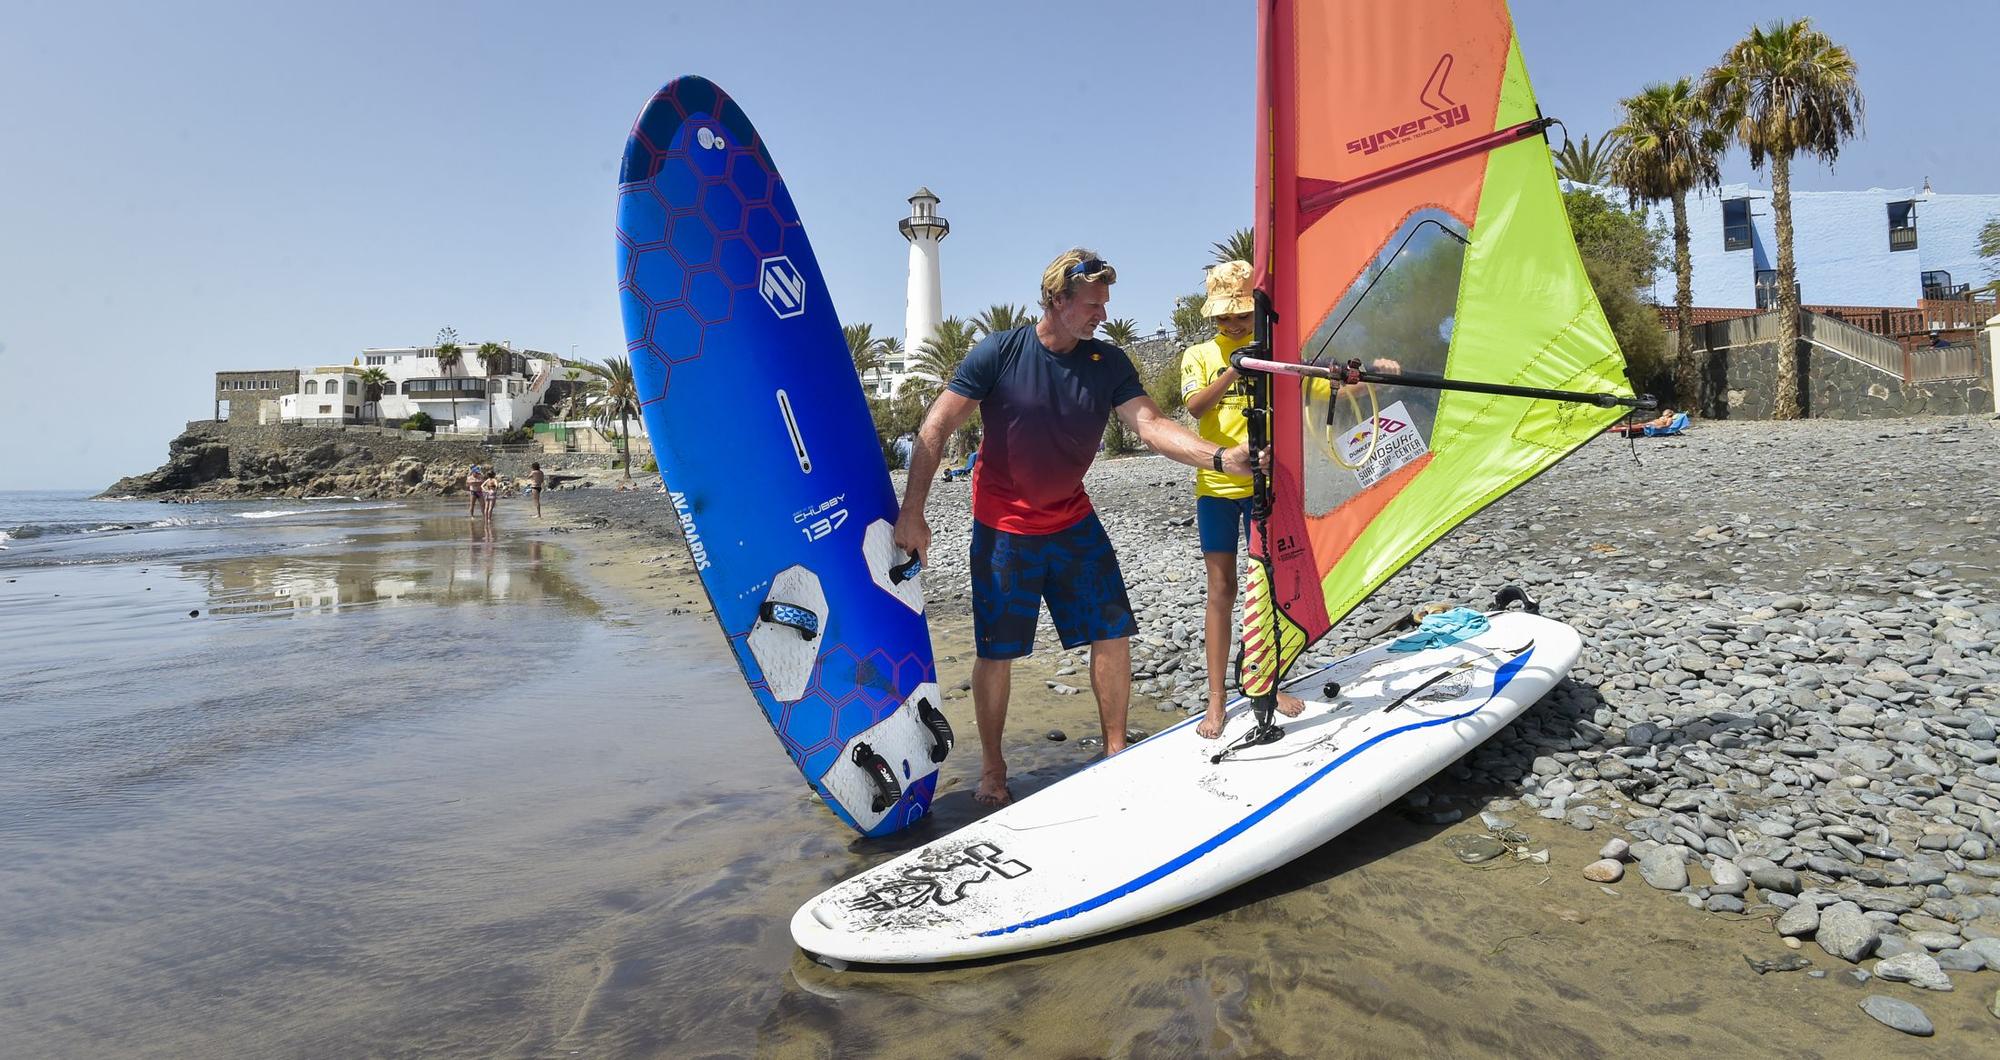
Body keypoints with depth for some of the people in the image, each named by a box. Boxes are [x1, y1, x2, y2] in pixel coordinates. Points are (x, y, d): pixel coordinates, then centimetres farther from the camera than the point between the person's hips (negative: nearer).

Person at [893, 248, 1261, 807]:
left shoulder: (1109, 363, -3)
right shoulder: (997, 354, -13)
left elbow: (1152, 425, -12)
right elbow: (935, 429, -11)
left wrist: (1219, 456, -29)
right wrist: (911, 513, -15)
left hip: (1073, 521, 4)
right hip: (1004, 527, -4)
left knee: (1114, 635, 3)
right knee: (996, 651, 1)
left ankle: (1116, 750, 21)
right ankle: (991, 770, 20)